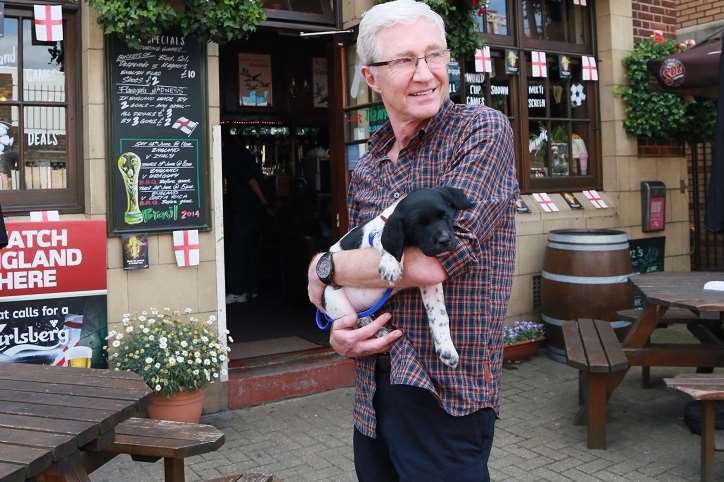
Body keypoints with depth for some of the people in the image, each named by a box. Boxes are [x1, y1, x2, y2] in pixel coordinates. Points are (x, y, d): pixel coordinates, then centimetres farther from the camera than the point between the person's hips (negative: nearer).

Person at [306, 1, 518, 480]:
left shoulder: (483, 130, -11)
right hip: (372, 394, 6)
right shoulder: (366, 167, 8)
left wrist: (326, 267, -9)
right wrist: (338, 331, -6)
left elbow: (431, 261, -23)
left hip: (445, 396, -6)